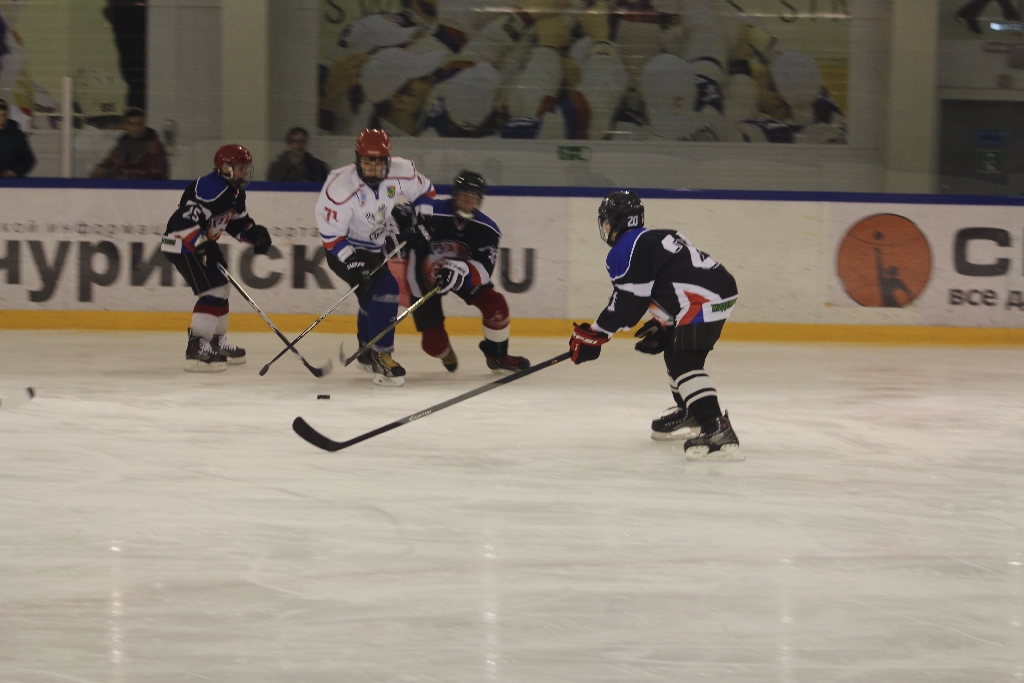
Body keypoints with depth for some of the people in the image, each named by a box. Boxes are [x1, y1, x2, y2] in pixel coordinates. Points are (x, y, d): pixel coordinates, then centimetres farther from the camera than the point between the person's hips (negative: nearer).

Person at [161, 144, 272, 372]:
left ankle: (218, 342, 33)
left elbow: (237, 221, 21)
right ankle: (197, 347, -21)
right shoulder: (212, 188, -23)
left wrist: (255, 233, 1)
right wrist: (206, 248, -35)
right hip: (180, 243, -11)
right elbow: (187, 220, -30)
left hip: (200, 243, 11)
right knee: (213, 290, -18)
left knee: (221, 290, 18)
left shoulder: (234, 192, 10)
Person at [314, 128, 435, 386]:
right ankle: (382, 357, -16)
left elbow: (425, 192, 4)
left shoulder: (402, 172, -17)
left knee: (373, 297, 22)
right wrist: (354, 265, -30)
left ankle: (368, 353, 44)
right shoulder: (340, 187, -31)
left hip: (375, 247, 7)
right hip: (344, 249, -7)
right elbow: (330, 234, -25)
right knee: (385, 290, -23)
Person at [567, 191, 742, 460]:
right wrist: (660, 328, 29)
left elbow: (627, 301, -10)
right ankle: (688, 413, 46)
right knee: (674, 351, 28)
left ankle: (717, 430, -35)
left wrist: (594, 334, -4)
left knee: (685, 363, -20)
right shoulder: (655, 238, 25)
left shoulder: (626, 248, -5)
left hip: (703, 300, -11)